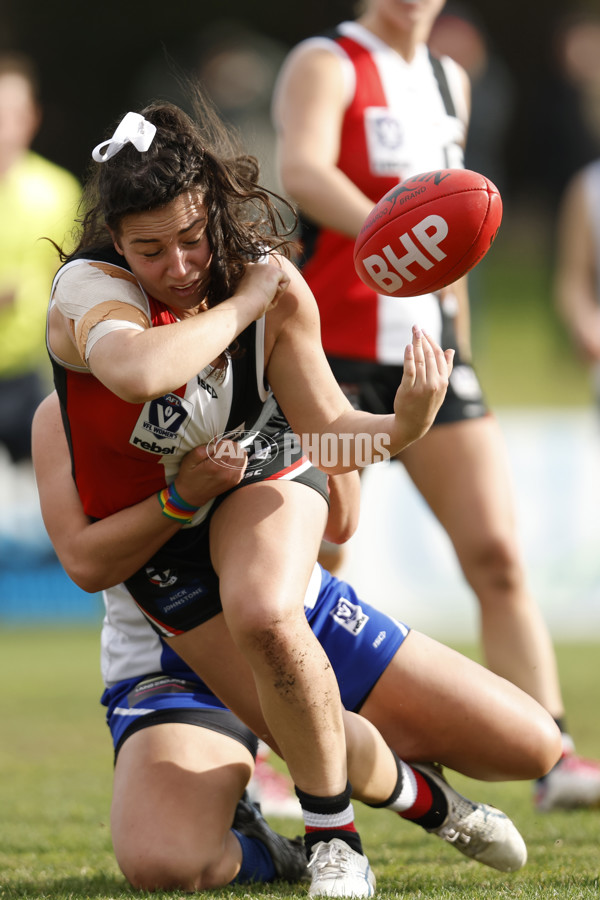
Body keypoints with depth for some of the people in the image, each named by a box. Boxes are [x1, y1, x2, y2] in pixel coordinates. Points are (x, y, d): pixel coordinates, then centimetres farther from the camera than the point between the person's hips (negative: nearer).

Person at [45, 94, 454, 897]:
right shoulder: (87, 290, -29)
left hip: (258, 475, 1)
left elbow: (326, 425, -12)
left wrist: (400, 427, -34)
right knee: (309, 732, -5)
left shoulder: (270, 280, -16)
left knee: (264, 611, -35)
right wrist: (242, 304, -38)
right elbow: (139, 371, -53)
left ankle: (335, 834, -18)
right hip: (154, 526, -1)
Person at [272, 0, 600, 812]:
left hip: (430, 358, 6)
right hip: (332, 352, -5)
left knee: (496, 555, -5)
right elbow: (303, 172, -26)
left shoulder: (451, 81, 16)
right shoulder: (326, 66, -6)